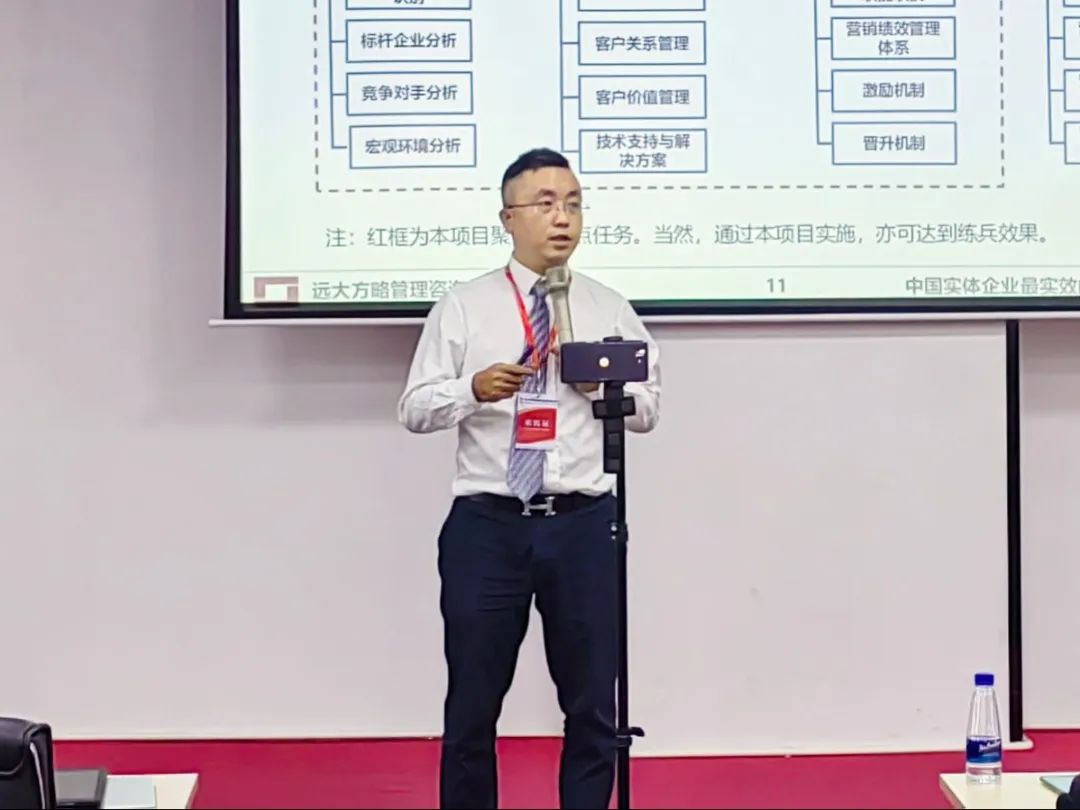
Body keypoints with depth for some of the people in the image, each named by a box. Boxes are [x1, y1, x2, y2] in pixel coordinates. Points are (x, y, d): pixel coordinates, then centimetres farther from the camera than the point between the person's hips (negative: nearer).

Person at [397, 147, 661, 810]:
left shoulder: (610, 309, 8)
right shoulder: (463, 307, 3)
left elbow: (649, 410, 8)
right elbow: (414, 409, -1)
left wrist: (601, 382, -11)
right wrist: (473, 390, -20)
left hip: (583, 525, 1)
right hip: (487, 525, -1)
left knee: (593, 706, 10)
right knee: (472, 705, 7)